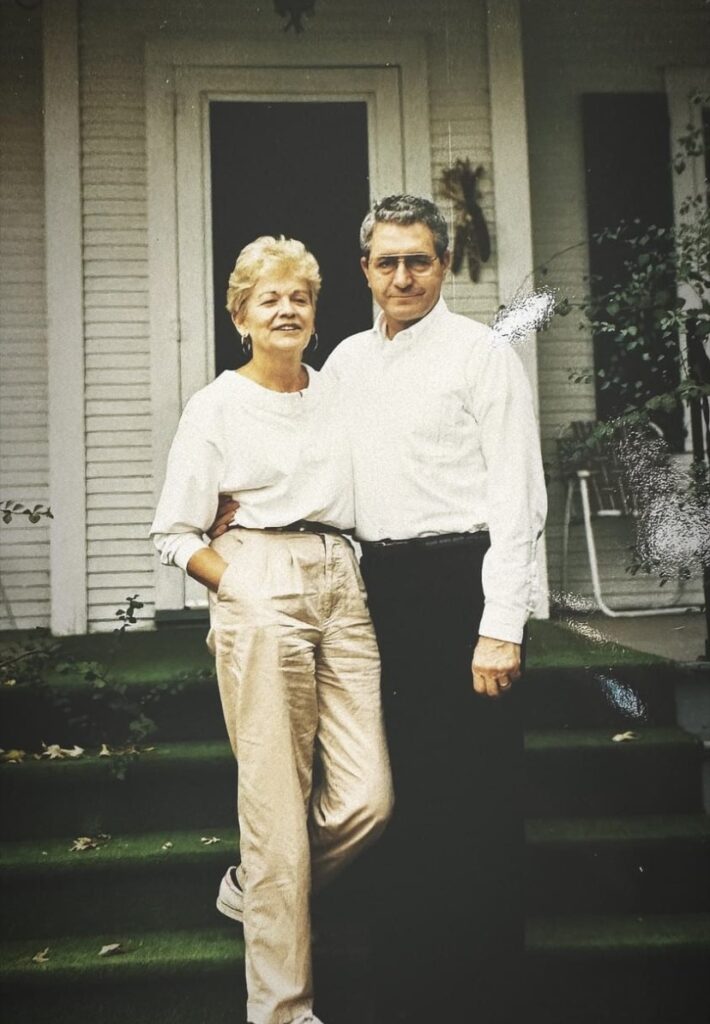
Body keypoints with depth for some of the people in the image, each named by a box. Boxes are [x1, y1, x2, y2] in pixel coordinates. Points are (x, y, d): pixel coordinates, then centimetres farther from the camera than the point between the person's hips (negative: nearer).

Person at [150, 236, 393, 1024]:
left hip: (342, 589, 5)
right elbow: (171, 532, 2)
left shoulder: (339, 395, 15)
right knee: (278, 805, -1)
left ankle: (253, 889, 29)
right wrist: (239, 585, -7)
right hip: (261, 595, -5)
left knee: (367, 800, 0)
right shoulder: (216, 407, 2)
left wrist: (344, 576, 10)